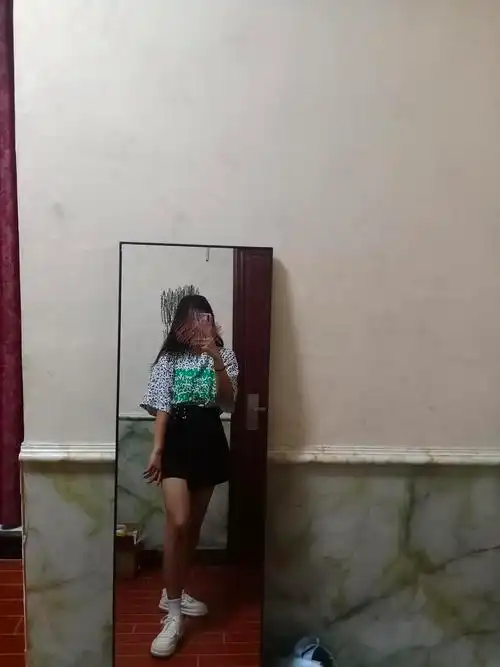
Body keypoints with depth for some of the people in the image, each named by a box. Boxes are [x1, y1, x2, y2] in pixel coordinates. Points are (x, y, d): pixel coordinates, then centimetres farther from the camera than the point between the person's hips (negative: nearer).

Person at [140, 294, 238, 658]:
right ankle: (174, 616, -6)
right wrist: (156, 450, -13)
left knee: (195, 524, 12)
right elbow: (162, 406, -4)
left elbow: (228, 402, -9)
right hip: (177, 440, -3)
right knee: (178, 523, -14)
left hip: (209, 440, 3)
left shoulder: (224, 355, 4)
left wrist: (216, 359, -21)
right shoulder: (170, 357, 1)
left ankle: (174, 592, 32)